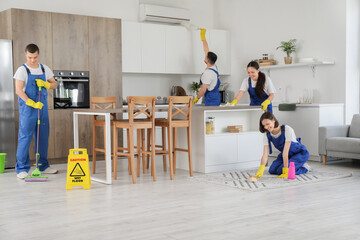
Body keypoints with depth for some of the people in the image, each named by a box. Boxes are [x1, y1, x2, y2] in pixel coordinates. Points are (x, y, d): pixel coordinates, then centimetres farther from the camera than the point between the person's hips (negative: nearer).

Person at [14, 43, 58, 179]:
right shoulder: (22, 70, -7)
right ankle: (22, 169, 0)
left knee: (43, 137, 9)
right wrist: (32, 103, -24)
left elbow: (54, 85, 12)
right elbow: (19, 90, -14)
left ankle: (43, 166, 20)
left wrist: (45, 84, -10)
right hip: (27, 108, -5)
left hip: (42, 107, 5)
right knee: (25, 137, -6)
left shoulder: (45, 69, 9)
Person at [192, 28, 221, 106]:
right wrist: (203, 37, 24)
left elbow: (203, 90, -20)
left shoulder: (207, 73, -19)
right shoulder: (214, 67, 6)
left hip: (211, 100, -9)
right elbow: (206, 51, 17)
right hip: (216, 97, 9)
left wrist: (197, 98, -3)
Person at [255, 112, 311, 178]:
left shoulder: (287, 130, -31)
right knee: (272, 170, -12)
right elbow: (265, 154, -21)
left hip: (300, 153, -6)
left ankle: (303, 167, -1)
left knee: (280, 171, -23)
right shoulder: (267, 135, -14)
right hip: (288, 155, 6)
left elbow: (285, 152, -33)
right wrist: (261, 170, -37)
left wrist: (286, 172, -32)